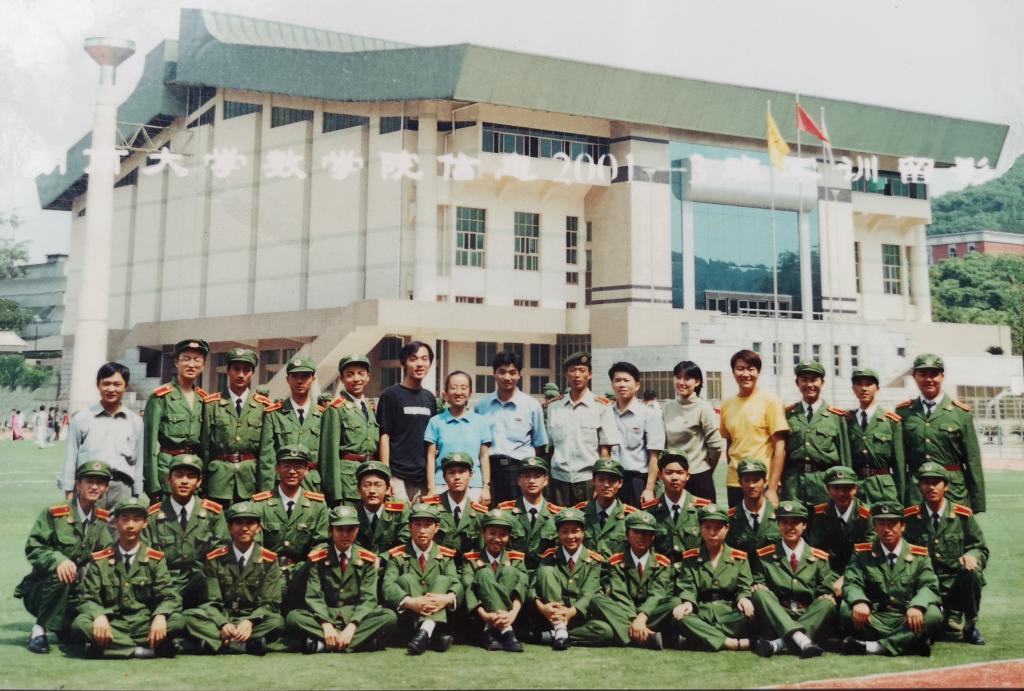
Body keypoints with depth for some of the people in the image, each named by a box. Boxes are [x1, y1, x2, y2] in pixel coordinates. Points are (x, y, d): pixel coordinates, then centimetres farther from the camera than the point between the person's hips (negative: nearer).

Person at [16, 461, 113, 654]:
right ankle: (39, 631, -18)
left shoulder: (102, 520, 4)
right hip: (41, 590, -4)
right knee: (60, 575, -37)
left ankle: (64, 629, 19)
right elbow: (33, 548, -15)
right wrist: (58, 559, -32)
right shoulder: (54, 513, -10)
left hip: (77, 591, 4)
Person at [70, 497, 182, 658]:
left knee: (177, 621, -29)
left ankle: (109, 646, -23)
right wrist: (99, 616, -22)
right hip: (111, 625, 0)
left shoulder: (155, 559, 7)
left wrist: (160, 616, -24)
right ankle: (150, 648, -29)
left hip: (144, 625, 0)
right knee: (80, 624, -30)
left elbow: (169, 596, 0)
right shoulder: (100, 560, 8)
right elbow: (88, 599, 2)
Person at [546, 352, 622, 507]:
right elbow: (550, 446, 12)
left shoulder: (602, 406, 0)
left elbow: (605, 451, -1)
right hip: (559, 478, 2)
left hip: (588, 478, -2)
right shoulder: (554, 406, 9)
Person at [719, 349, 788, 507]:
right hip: (734, 484, 4)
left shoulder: (770, 401, -4)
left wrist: (772, 488, -11)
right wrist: (733, 472, 7)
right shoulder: (726, 405, 9)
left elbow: (780, 447, -7)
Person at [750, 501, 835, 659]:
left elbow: (826, 592, 11)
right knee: (760, 592, -28)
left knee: (826, 604, -30)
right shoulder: (765, 556, 12)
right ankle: (801, 640, -48)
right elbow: (757, 588, 10)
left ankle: (777, 644, -43)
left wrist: (827, 599, -13)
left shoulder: (819, 558, 14)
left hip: (809, 616, 1)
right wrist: (758, 590, -13)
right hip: (776, 618, 0)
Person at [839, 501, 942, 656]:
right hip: (874, 620, 0)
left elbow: (928, 585, -4)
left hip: (908, 620, 0)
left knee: (933, 616, -30)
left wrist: (917, 606, -27)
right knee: (846, 611, -28)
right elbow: (851, 583, -3)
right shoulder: (862, 553, 8)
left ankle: (873, 646, -32)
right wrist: (859, 601, -28)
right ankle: (911, 642, -27)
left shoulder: (919, 555, 8)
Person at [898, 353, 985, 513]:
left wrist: (977, 504, 0)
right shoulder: (903, 412, 8)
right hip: (914, 495, 1)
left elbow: (973, 461, 3)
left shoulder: (961, 412, 3)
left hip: (954, 493, -1)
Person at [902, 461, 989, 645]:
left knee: (971, 572, -35)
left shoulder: (963, 515, 3)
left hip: (956, 581, 1)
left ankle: (970, 627, -9)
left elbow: (981, 548, 7)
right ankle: (951, 617, 12)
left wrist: (971, 556, -16)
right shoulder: (910, 518, 2)